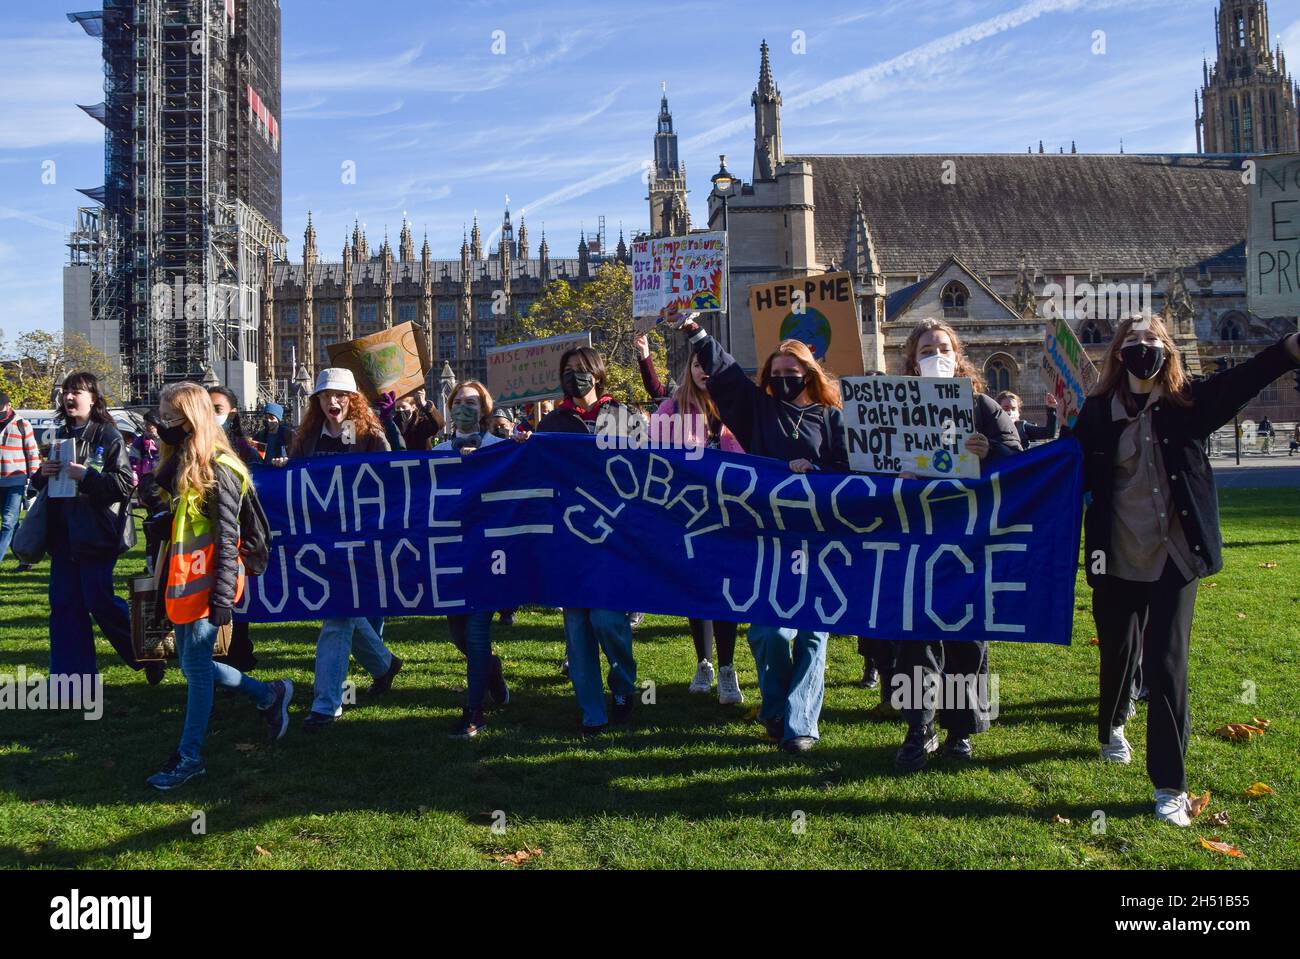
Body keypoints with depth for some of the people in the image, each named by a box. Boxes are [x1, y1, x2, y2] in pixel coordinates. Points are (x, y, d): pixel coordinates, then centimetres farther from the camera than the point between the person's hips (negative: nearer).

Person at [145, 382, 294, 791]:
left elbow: (227, 538, -16)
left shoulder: (218, 470, -14)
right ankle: (269, 695, 28)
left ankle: (189, 757, 11)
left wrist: (223, 595, -18)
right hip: (181, 581, 9)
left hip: (205, 584, -9)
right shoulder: (179, 464, 13)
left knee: (197, 667, 0)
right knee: (192, 663, 14)